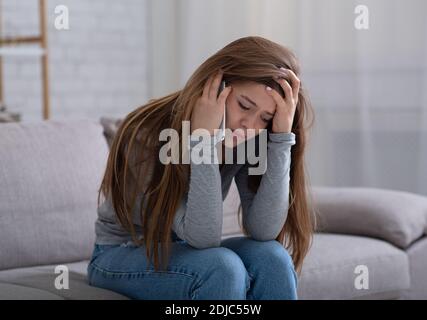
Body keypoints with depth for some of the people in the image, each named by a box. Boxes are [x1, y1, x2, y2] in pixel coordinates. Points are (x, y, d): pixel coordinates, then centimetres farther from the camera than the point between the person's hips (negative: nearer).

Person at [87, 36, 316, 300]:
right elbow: (203, 237, -32)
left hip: (189, 253, 5)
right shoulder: (148, 134, -26)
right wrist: (204, 139, -39)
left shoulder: (248, 141, -12)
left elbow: (263, 231, -25)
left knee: (270, 257, -24)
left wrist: (282, 135, -29)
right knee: (222, 267, -32)